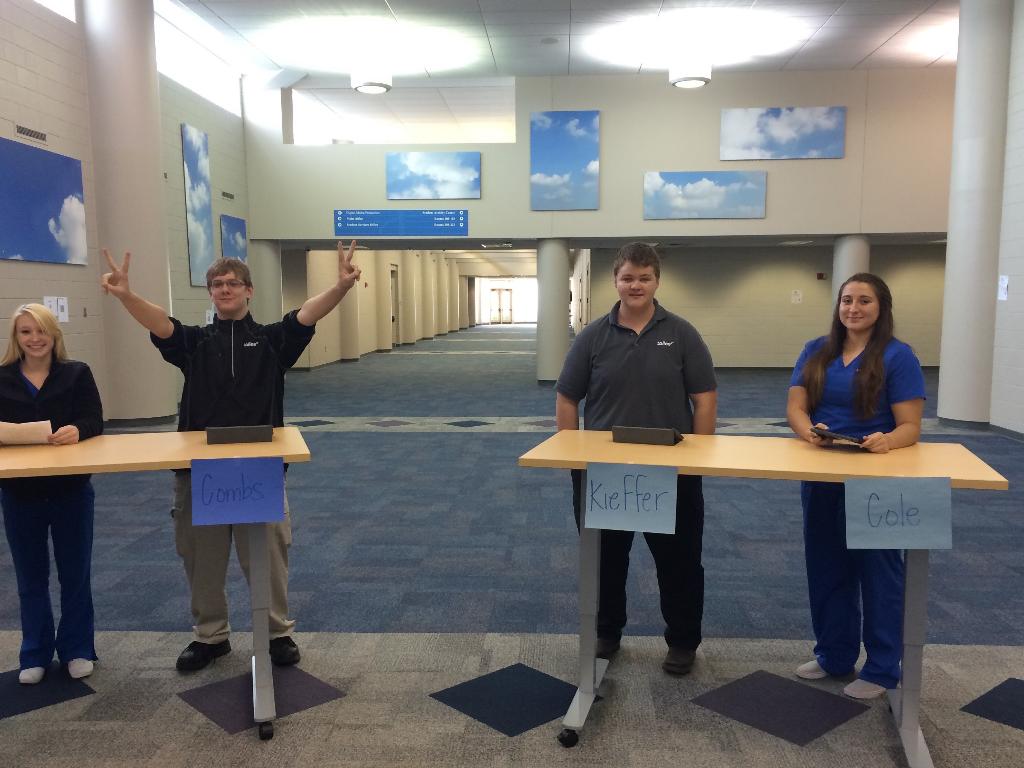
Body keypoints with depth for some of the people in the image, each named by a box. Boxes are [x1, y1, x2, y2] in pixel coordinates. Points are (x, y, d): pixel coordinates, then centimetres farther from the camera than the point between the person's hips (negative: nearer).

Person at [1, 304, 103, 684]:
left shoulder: (77, 373, -1)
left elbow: (94, 420, -9)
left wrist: (76, 430, -31)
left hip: (70, 490, -1)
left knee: (75, 573, 11)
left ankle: (77, 649, 26)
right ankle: (35, 654, 29)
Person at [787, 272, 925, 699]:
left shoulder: (897, 356, -8)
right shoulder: (816, 351, 5)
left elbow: (910, 427, -12)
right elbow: (795, 406, -2)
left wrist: (888, 440, -34)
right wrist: (808, 431, -24)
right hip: (821, 477, 5)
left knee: (877, 571, 6)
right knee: (826, 568, 14)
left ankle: (882, 669, 21)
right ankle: (833, 655, 31)